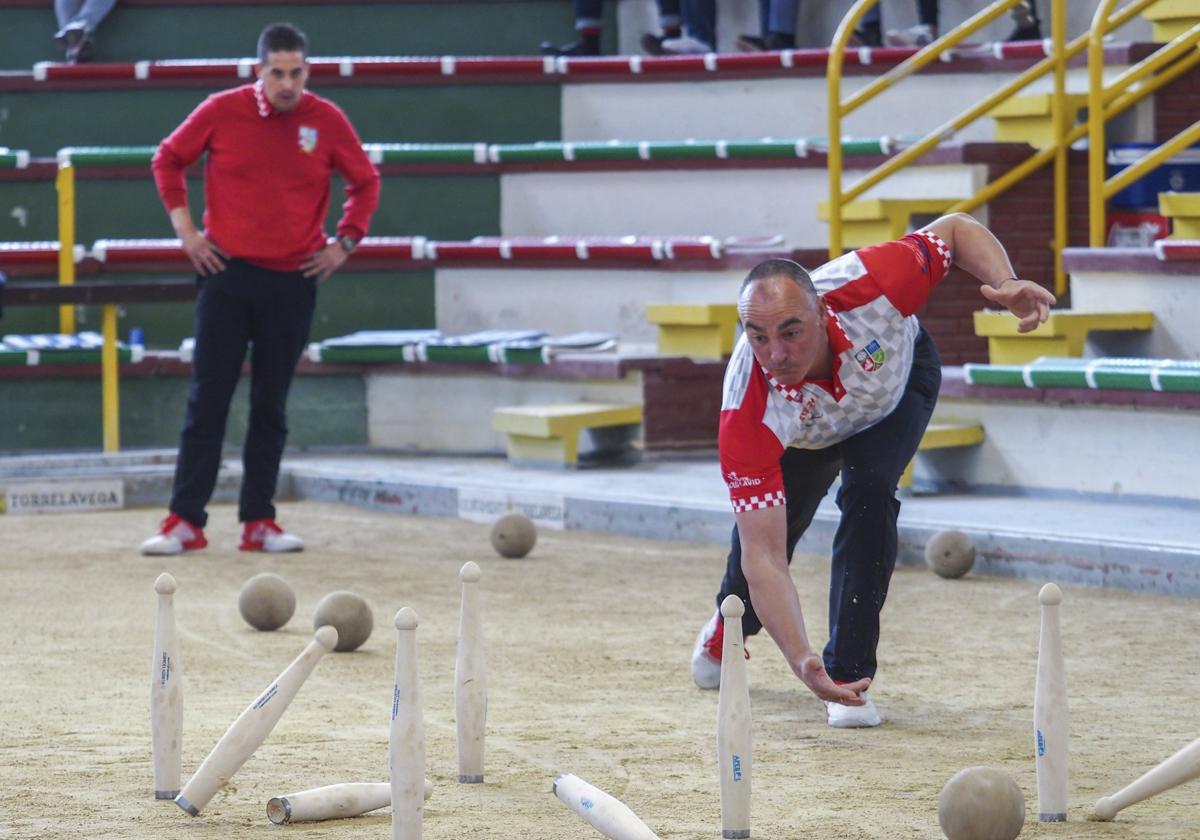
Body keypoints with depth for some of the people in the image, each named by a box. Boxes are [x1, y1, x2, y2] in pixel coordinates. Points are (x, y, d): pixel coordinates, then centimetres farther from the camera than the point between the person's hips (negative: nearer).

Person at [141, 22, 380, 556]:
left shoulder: (327, 121, 0)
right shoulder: (223, 111, -4)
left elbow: (366, 182, 14)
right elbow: (168, 160, 10)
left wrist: (344, 242, 6)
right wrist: (184, 228, 3)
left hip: (293, 280, 1)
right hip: (227, 272, -1)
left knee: (271, 406, 5)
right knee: (207, 400, -3)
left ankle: (258, 522, 10)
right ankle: (185, 522, -2)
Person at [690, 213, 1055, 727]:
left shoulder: (866, 288, -45)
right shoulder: (747, 417, -45)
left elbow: (956, 230, -24)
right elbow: (763, 559, -44)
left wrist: (1007, 285, -44)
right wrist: (800, 661, -57)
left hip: (901, 377, 0)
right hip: (802, 431, 1)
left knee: (869, 491, -25)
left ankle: (849, 675, -15)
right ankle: (728, 631, 45)